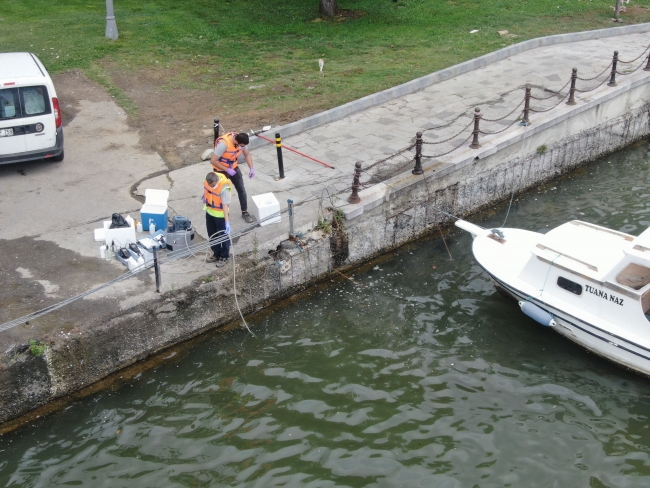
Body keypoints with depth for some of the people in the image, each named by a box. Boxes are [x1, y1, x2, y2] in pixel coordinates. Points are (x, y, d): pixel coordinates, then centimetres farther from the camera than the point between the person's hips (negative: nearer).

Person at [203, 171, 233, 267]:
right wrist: (205, 200, 24)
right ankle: (217, 254, 40)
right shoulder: (208, 181, -14)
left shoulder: (224, 188, -33)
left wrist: (227, 222, -39)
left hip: (220, 215, -7)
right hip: (209, 212, 7)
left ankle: (224, 257, 29)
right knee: (212, 235, 21)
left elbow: (225, 205, -36)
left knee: (223, 236, 10)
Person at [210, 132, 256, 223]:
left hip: (234, 168, 5)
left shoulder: (240, 140, -17)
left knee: (241, 190, 5)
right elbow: (213, 161, -31)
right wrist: (227, 170, -28)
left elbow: (247, 154, 0)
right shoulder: (223, 143, -36)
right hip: (221, 170, -5)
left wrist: (251, 168, -13)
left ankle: (244, 212, 19)